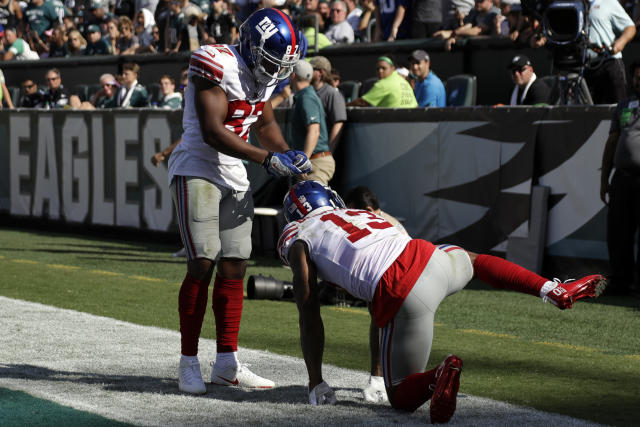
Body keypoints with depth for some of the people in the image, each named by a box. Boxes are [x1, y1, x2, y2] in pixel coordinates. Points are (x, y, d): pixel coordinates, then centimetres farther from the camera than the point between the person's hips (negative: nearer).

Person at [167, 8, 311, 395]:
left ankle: (227, 363, 14)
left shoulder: (261, 75, 6)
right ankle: (189, 364, -5)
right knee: (202, 265, -12)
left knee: (234, 268, 7)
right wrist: (267, 159, -25)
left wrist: (290, 157, 6)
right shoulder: (217, 66, -20)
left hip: (234, 176, 8)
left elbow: (266, 123, 22)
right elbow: (213, 133, -25)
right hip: (197, 171, -8)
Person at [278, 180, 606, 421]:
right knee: (472, 260, 42)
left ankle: (440, 376, -28)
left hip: (403, 296, -6)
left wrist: (316, 384, 13)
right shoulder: (360, 215, 32)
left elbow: (309, 312, 9)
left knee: (402, 398, 7)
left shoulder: (297, 237, 16)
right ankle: (554, 291, 24)